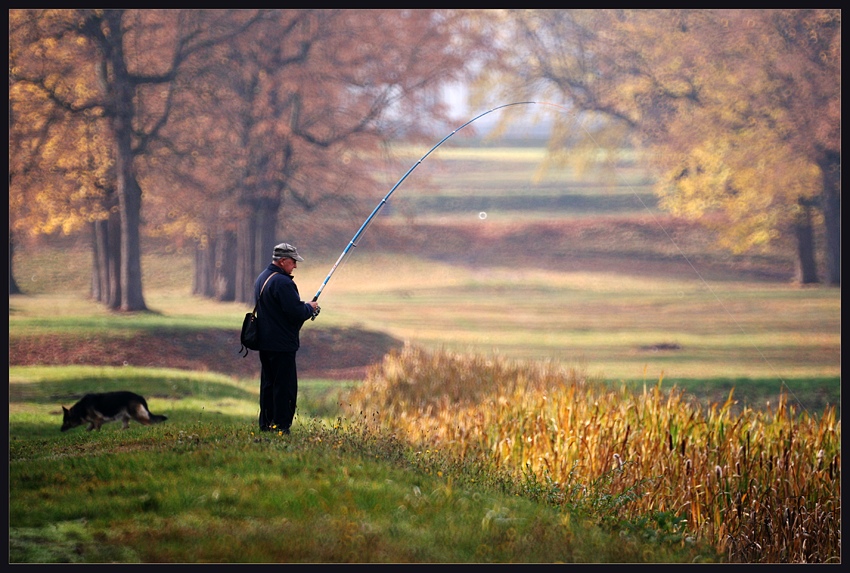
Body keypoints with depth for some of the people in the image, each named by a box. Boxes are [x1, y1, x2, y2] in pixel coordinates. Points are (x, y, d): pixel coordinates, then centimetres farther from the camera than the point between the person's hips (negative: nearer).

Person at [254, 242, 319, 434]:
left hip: (265, 342, 10)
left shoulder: (261, 279, 13)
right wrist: (309, 307, -3)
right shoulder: (282, 282, -20)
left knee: (268, 383, 15)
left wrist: (304, 306, 15)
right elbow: (296, 313, -24)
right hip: (282, 344, -10)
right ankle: (280, 426, -4)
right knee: (284, 386, -5)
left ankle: (266, 424, 20)